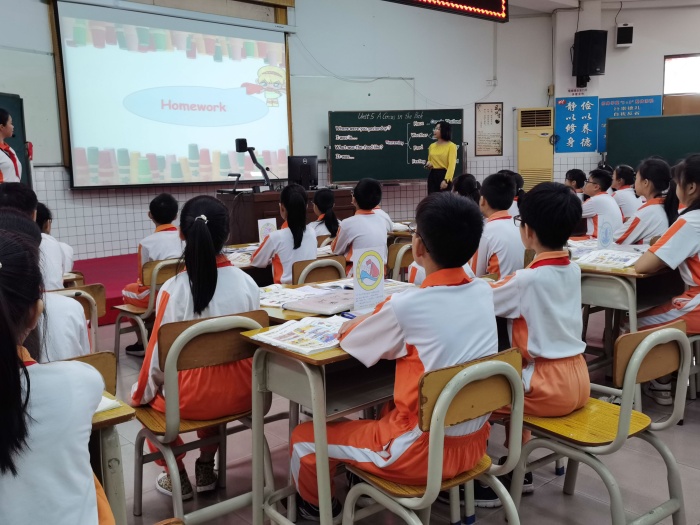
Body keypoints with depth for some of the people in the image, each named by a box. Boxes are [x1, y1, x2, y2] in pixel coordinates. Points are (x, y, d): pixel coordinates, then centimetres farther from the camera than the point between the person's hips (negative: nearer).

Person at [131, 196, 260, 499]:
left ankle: (177, 476, 31)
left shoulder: (174, 289, -19)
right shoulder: (247, 282, -9)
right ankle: (206, 468, 41)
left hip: (192, 399, -3)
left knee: (143, 395, 27)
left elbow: (159, 352, -11)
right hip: (240, 393, 4)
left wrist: (141, 394, 8)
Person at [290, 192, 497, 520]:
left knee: (304, 438, 12)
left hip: (425, 451, -7)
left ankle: (314, 506, 39)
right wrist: (386, 318, 9)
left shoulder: (406, 306, -22)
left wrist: (373, 319, 16)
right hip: (473, 443, 7)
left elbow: (348, 339, -3)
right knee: (388, 411, 36)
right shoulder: (483, 292, -4)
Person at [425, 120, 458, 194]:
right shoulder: (432, 146, 13)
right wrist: (428, 164, 2)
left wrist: (446, 180, -25)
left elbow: (451, 165, -14)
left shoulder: (451, 146, -6)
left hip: (444, 175, -5)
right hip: (432, 176, 5)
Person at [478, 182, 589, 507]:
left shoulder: (527, 279, -19)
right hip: (577, 380, 8)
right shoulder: (573, 271, 4)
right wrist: (504, 285, 11)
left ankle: (479, 481, 14)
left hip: (550, 386, -8)